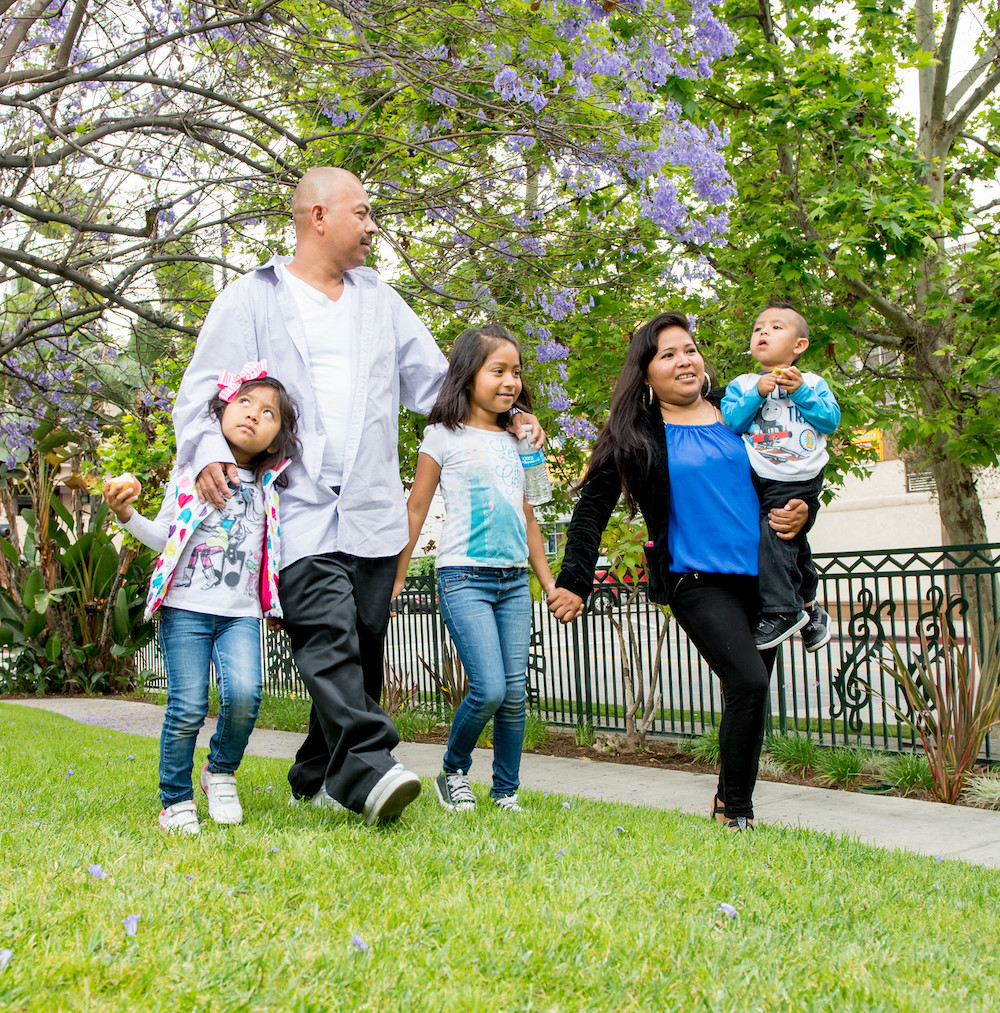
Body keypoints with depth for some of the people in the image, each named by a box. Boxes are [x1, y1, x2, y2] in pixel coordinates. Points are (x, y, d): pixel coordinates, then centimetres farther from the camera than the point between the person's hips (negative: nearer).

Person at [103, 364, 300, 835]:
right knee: (187, 708, -9)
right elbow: (164, 536, 9)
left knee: (244, 694, -20)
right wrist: (128, 515, -5)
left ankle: (221, 771, 8)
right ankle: (176, 800, 11)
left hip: (241, 614, 2)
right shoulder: (191, 471, 5)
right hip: (186, 608, -2)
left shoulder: (269, 486, 10)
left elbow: (275, 548, 20)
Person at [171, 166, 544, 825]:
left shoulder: (380, 301, 21)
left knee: (362, 647, 4)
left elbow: (435, 381, 23)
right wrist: (209, 453, -17)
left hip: (372, 511, 5)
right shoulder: (251, 300, 7)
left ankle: (319, 777, 17)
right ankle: (369, 770, -29)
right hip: (300, 507, -5)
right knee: (328, 636, -20)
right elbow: (203, 391, 3)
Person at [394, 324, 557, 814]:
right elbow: (416, 508, 3)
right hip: (465, 577, -5)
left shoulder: (516, 440, 16)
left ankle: (506, 791, 17)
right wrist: (397, 577, 1)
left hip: (514, 581, 5)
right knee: (489, 690, -14)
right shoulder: (445, 435, 1)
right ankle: (452, 774, 10)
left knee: (515, 692, 2)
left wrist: (550, 583, 21)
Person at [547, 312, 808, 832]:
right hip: (697, 581, -5)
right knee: (748, 682, -19)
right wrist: (573, 582, -6)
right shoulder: (635, 435, 1)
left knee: (747, 694, 10)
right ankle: (734, 807, -1)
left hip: (759, 575, 5)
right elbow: (591, 509, 1)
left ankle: (731, 800, 28)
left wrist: (801, 509, 0)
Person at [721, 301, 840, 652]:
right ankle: (807, 605, 27)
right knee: (793, 543, 11)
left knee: (773, 533, -18)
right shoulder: (741, 385, 9)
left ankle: (782, 611, -12)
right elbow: (729, 422, -5)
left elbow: (831, 420, -4)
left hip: (798, 481, -3)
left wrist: (799, 392, -13)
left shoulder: (812, 383, 7)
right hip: (756, 478, 3)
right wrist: (757, 394, -16)